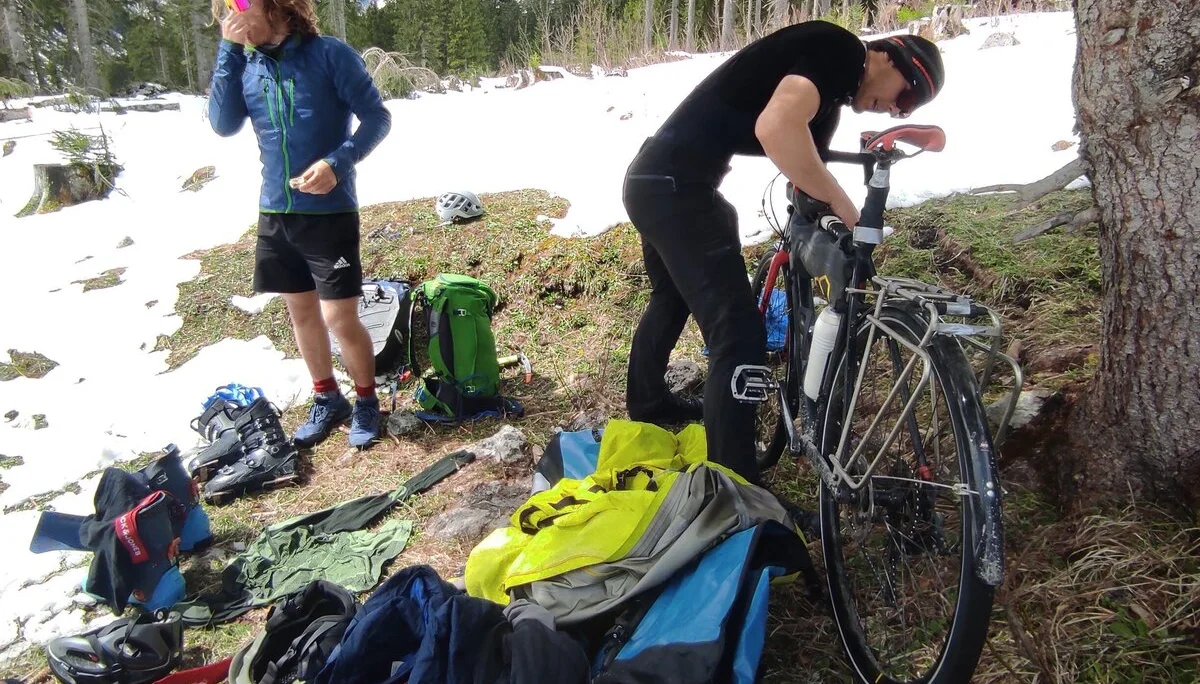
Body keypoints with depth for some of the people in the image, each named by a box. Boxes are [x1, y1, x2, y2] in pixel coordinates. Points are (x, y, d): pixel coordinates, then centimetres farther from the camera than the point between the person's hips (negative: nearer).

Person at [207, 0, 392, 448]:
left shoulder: (329, 54, -8)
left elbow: (377, 117, -8)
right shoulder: (246, 65, 7)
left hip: (329, 211, -6)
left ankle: (366, 401, 18)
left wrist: (338, 162, -22)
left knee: (340, 318, -5)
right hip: (275, 212, 6)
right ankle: (327, 400, 31)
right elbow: (224, 126, -4)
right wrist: (229, 53, -10)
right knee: (301, 312, 14)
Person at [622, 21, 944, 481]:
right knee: (739, 334, -12)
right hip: (673, 185, -11)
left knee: (673, 297, 30)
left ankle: (647, 405, 54)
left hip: (656, 178, 11)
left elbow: (805, 165, 23)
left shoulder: (829, 91, 19)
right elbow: (775, 128, -30)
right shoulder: (840, 50, -11)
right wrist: (846, 209, -20)